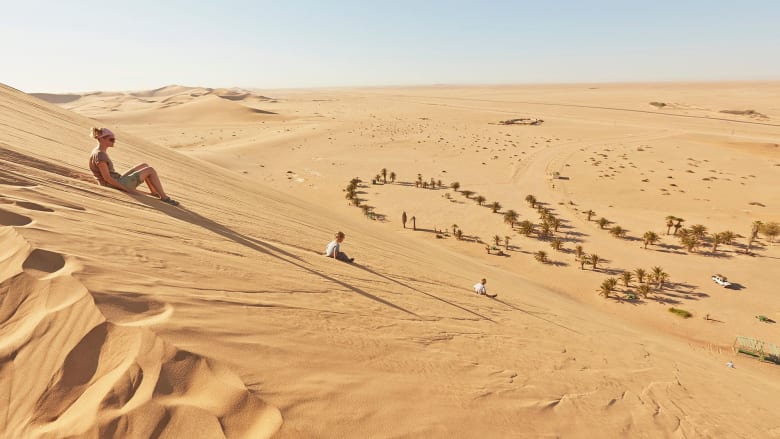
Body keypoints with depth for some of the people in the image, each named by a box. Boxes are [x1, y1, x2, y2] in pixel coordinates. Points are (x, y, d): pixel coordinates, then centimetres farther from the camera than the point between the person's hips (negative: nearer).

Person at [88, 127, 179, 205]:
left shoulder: (100, 152, 11)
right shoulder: (99, 155, -19)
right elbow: (107, 178, -23)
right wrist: (127, 189, -21)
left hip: (118, 182, 10)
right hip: (118, 186, -10)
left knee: (144, 165, 18)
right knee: (150, 170, -4)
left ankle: (154, 192, 19)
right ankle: (164, 197, 1)